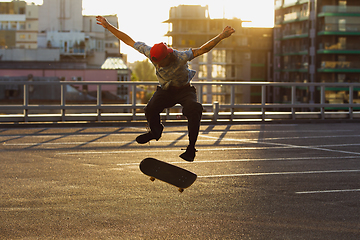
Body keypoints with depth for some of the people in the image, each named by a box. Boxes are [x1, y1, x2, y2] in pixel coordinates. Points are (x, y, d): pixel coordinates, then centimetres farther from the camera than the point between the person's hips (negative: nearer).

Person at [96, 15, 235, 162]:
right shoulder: (151, 53, -20)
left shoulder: (181, 57, -31)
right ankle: (155, 131, 10)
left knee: (194, 109, -33)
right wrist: (108, 26, -9)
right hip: (165, 90, 3)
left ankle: (191, 147, -21)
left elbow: (202, 50, -37)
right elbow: (129, 41, -12)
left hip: (185, 90, -3)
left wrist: (221, 36, -50)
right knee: (150, 110, -25)